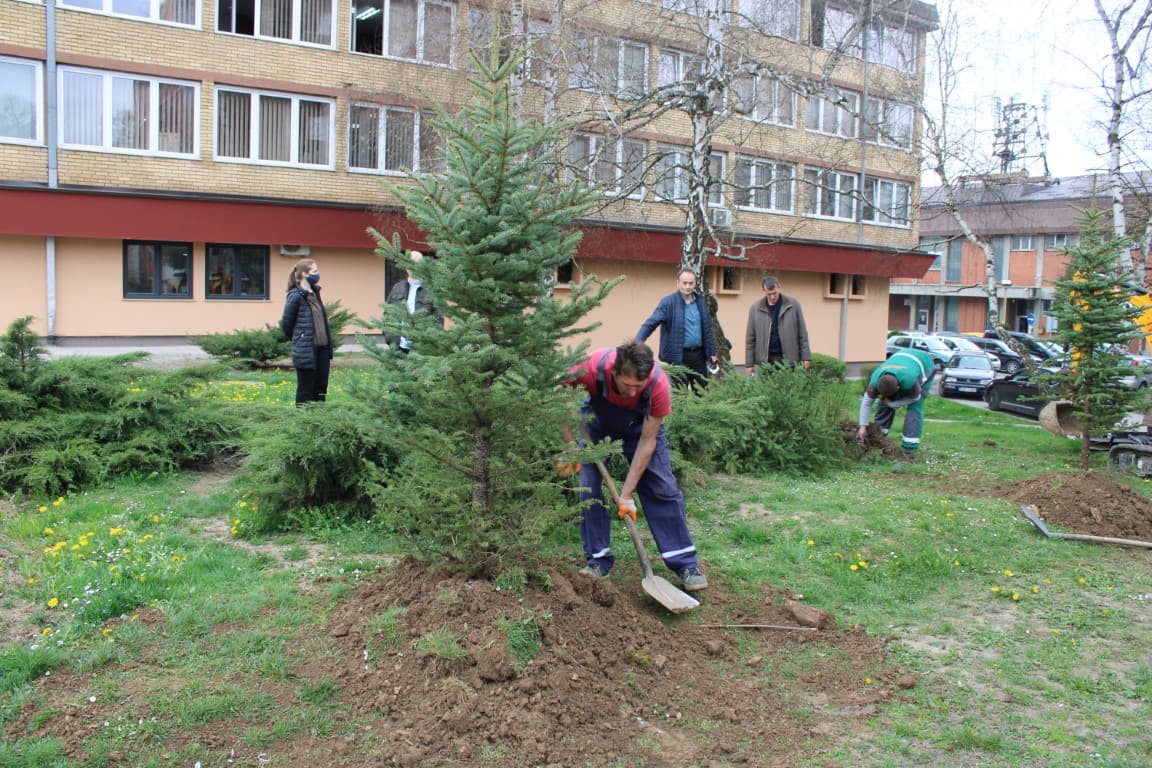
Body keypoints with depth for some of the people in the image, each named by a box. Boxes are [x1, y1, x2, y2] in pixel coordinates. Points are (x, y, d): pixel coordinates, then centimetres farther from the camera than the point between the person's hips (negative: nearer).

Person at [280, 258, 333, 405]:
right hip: (306, 353, -7)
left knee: (320, 392, 11)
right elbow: (286, 323, -6)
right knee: (305, 393, 3)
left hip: (322, 349, 7)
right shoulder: (296, 296, -12)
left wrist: (329, 352, 14)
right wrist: (297, 341, 8)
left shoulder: (315, 293, 12)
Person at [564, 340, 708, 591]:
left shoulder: (659, 384, -38)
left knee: (662, 488, -6)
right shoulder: (592, 368, -39)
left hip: (640, 423, 0)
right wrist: (570, 443, -23)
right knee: (588, 485, -10)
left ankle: (686, 564, 2)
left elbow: (647, 441, -27)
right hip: (597, 420, 1)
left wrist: (626, 494, -26)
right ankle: (598, 560, 3)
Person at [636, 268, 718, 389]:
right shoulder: (668, 302, -8)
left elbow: (707, 329, 13)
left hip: (699, 354, 5)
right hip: (678, 356, -5)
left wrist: (712, 352, 12)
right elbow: (651, 324, -16)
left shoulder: (701, 300, 7)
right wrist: (636, 343, -31)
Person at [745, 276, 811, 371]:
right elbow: (750, 338, 4)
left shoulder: (793, 305, 0)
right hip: (765, 360, 1)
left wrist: (805, 357, -2)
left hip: (789, 359, -1)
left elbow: (802, 333, 3)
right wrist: (749, 363, 1)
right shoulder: (755, 308, 2)